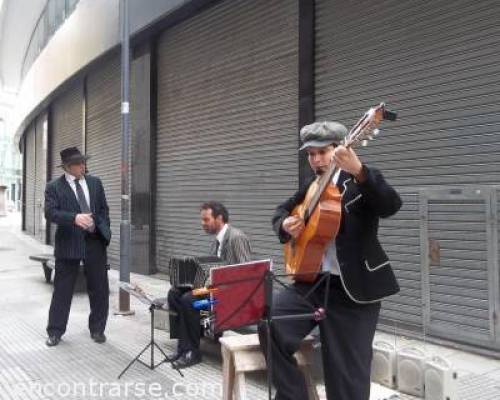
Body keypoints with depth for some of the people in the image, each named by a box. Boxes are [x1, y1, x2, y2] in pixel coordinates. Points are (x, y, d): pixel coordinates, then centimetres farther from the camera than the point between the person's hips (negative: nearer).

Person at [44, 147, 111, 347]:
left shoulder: (95, 182, 9)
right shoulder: (54, 187, -3)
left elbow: (103, 209, 13)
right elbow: (50, 212, -16)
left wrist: (103, 231, 3)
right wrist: (74, 218, -30)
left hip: (95, 241, 3)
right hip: (69, 242, -3)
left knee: (99, 289, 7)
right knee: (62, 290, 5)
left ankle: (97, 329, 22)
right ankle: (55, 331, 19)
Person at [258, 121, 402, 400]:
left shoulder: (364, 181, -4)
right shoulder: (311, 187, 15)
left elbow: (391, 206, -23)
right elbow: (282, 211, 26)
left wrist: (359, 171, -40)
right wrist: (285, 225, 1)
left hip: (353, 289, -5)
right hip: (311, 282, 5)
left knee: (348, 376, 0)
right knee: (269, 325, -16)